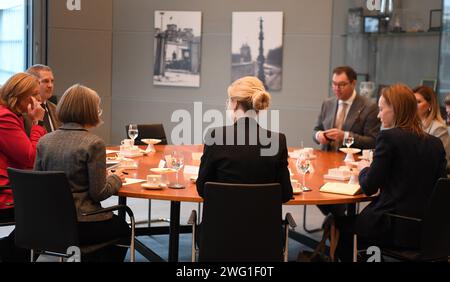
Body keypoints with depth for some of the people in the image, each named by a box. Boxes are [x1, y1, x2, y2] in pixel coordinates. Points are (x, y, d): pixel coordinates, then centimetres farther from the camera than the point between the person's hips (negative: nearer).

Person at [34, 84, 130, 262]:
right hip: (80, 226, -6)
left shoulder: (44, 141, -1)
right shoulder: (93, 143, -17)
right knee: (123, 229, 27)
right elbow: (99, 193, -16)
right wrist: (116, 179, 5)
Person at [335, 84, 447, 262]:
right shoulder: (436, 143, 6)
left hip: (396, 229, -7)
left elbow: (369, 188, -11)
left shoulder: (389, 137, -13)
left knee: (340, 225, 17)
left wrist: (364, 171, 11)